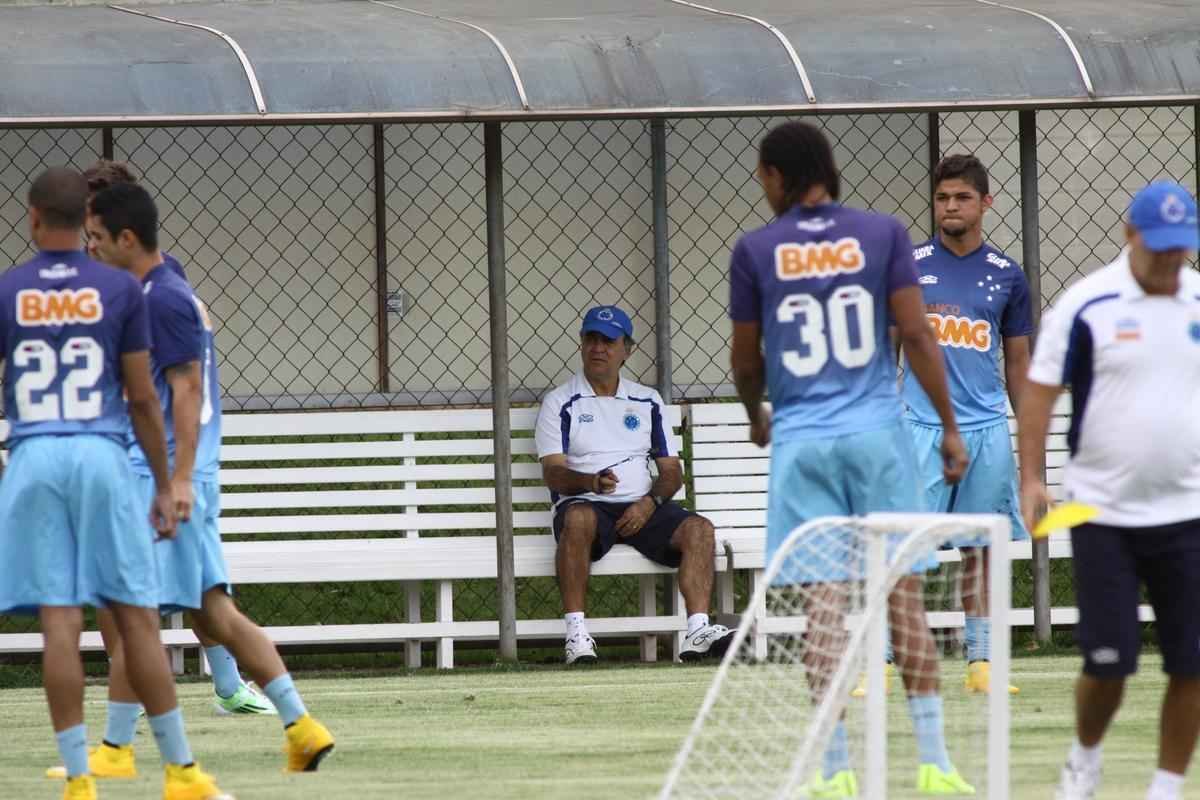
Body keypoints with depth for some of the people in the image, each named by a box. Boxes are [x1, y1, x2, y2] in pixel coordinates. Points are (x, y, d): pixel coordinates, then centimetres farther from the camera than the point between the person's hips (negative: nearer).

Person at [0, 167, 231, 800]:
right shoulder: (120, 290, 2)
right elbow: (142, 398, 3)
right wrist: (163, 485, 11)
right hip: (104, 457, 0)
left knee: (60, 623, -1)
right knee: (137, 618, 5)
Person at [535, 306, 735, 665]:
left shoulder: (647, 402, 19)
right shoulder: (560, 403, 8)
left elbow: (672, 471, 15)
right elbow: (552, 472, -3)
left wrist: (649, 503, -7)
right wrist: (592, 481, -25)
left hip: (641, 507, 3)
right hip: (586, 502, -3)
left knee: (698, 529, -23)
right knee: (578, 519, -39)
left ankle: (698, 630, -34)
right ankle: (576, 633, -40)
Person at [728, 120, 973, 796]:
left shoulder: (755, 252, 2)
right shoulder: (883, 234, 1)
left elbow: (746, 360, 10)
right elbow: (916, 334, -2)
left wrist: (758, 415, 31)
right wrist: (950, 427, 5)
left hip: (801, 441, 0)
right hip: (878, 434, 0)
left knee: (825, 607, 1)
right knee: (905, 599, 5)